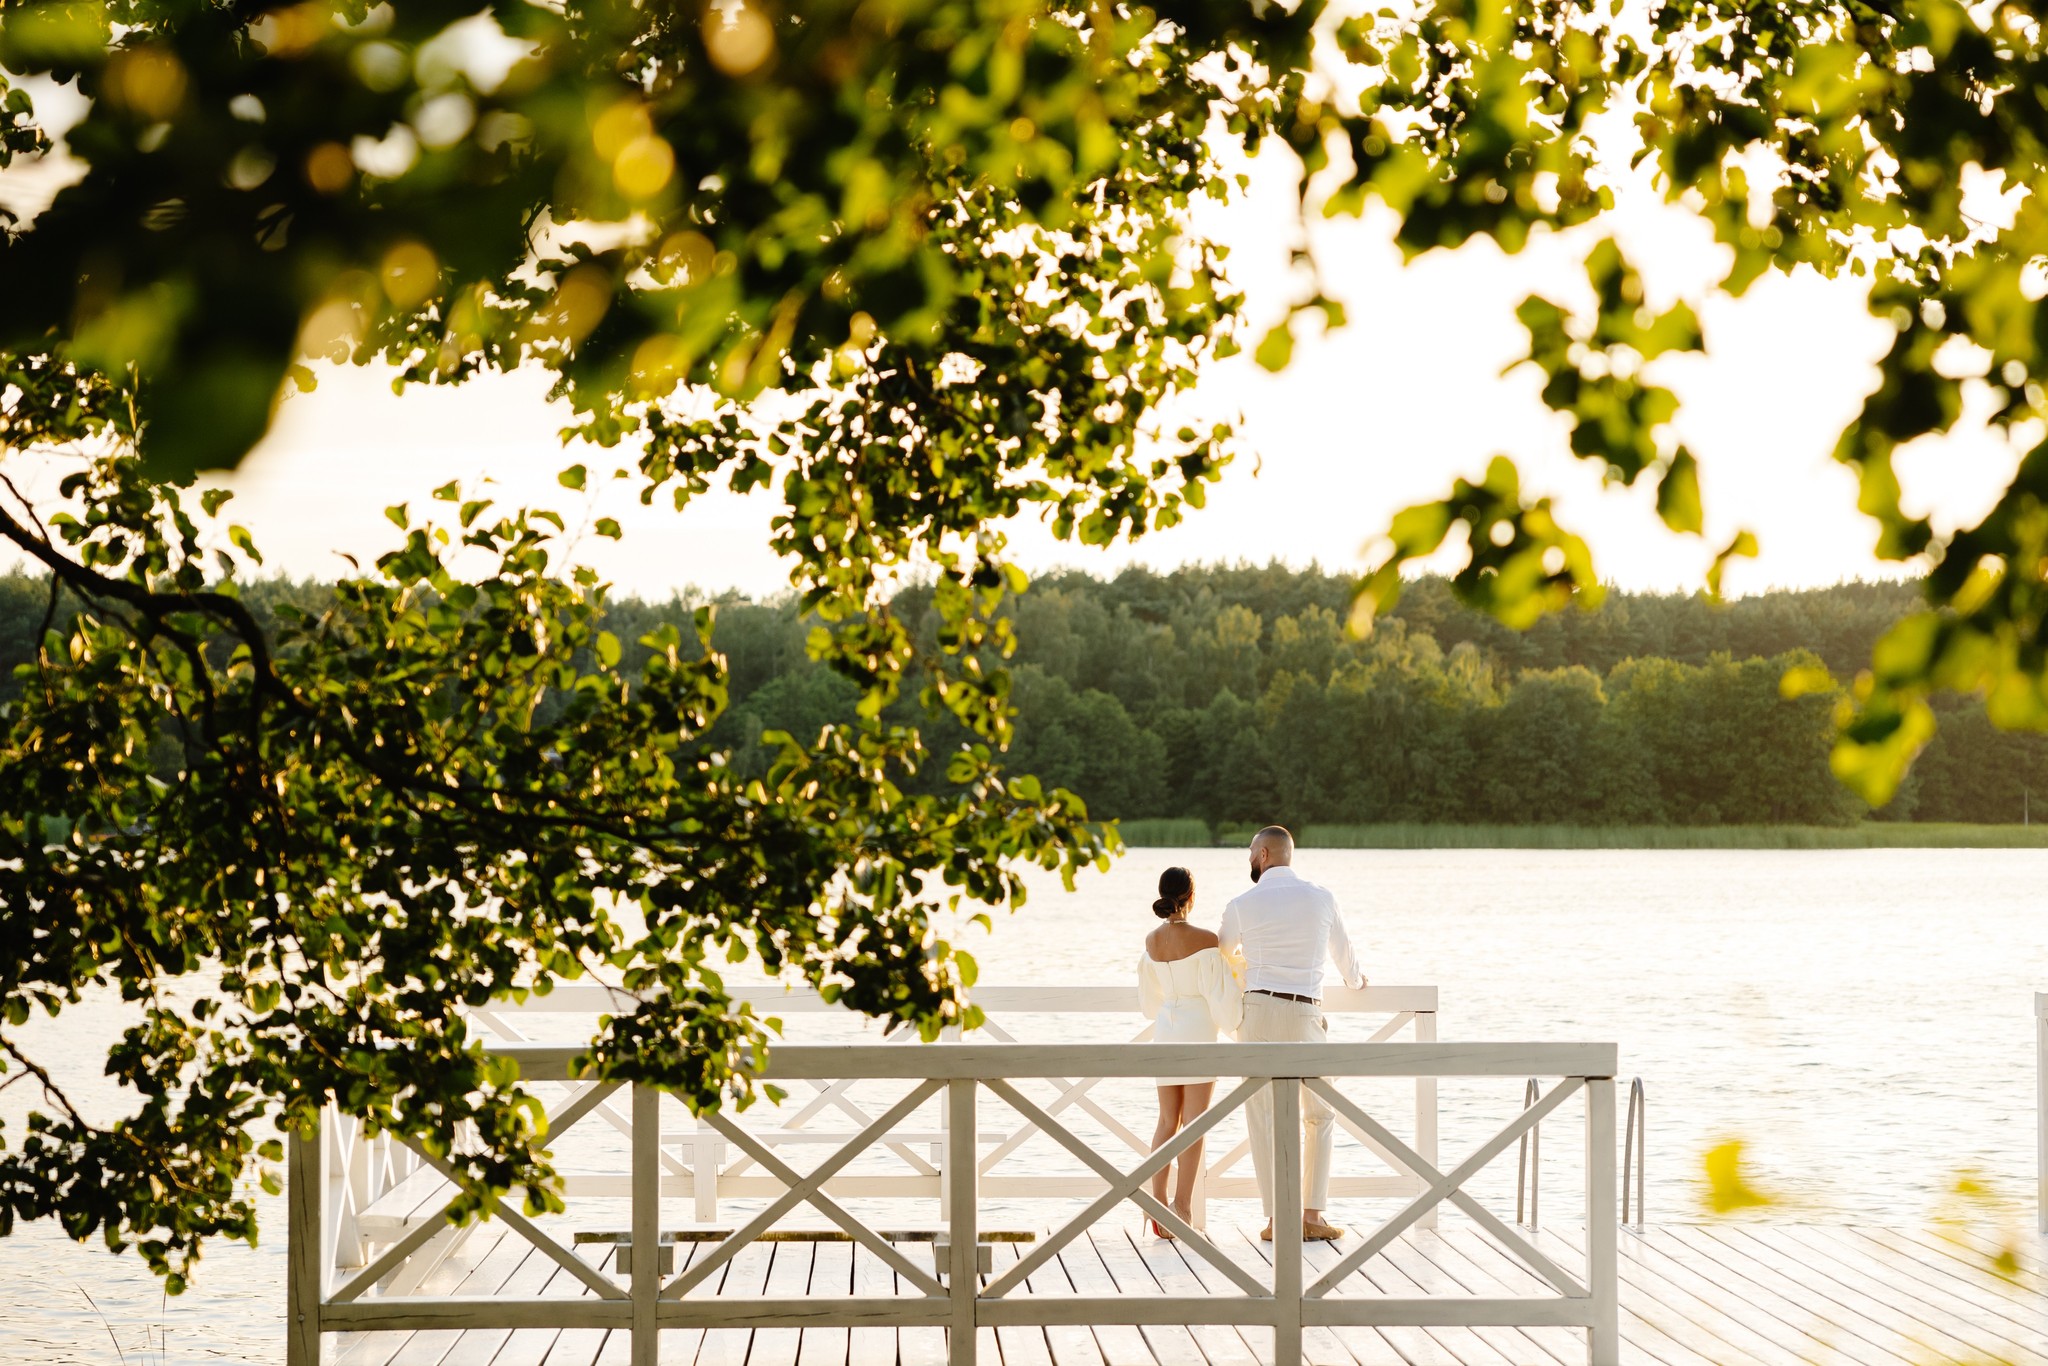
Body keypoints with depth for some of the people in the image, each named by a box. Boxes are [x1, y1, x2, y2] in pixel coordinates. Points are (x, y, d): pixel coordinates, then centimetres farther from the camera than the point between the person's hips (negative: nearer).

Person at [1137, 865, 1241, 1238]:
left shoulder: (1152, 941, 5)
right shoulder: (1204, 939, -13)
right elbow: (1220, 991, -11)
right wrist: (1233, 1021, 10)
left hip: (1166, 1030, 5)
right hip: (1199, 1029, -5)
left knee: (1168, 1120, 9)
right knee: (1194, 1122, -1)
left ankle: (1158, 1201, -1)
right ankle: (1182, 1205, -5)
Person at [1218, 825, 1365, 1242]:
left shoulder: (1243, 905, 1)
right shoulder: (1322, 898, 6)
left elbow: (1223, 954, 19)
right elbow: (1343, 950, 21)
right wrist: (1355, 980, 45)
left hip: (1259, 1009, -1)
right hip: (1306, 1013, 1)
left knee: (1263, 1117, 5)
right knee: (1320, 1116, 14)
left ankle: (1276, 1219, 3)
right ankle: (1312, 1216, 7)